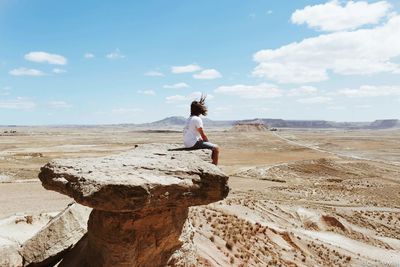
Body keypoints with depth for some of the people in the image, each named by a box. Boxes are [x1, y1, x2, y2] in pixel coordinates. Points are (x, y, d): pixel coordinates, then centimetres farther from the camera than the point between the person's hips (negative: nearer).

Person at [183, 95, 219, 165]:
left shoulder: (189, 119, 14)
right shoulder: (197, 119, -15)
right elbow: (203, 135, -14)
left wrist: (206, 141, 14)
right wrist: (208, 142, 2)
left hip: (187, 144, 10)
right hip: (194, 143, -10)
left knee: (211, 146, 27)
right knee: (216, 148, -4)